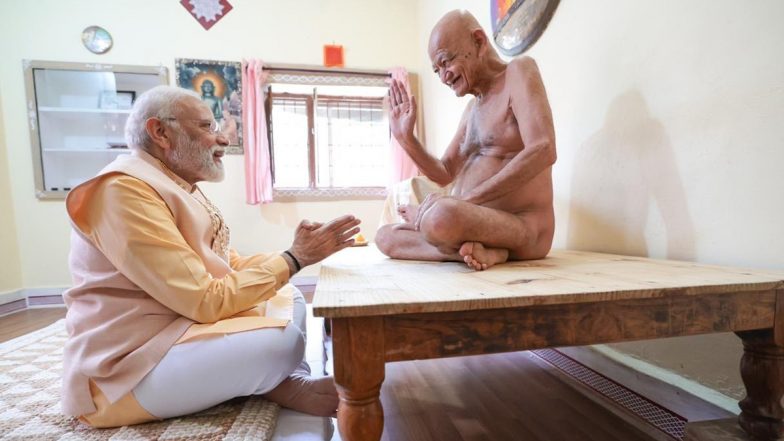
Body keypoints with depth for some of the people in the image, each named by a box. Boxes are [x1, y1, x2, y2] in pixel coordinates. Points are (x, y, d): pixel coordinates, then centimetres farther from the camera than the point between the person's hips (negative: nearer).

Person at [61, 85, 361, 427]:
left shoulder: (179, 189, 10)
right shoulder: (124, 191, -21)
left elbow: (231, 267, 10)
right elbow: (207, 301, -26)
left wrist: (299, 251, -2)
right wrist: (294, 259, -17)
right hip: (127, 369, -10)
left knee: (288, 299, 8)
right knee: (282, 339, -29)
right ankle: (283, 387, 2)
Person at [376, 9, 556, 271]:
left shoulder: (519, 71, -4)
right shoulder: (473, 107, 19)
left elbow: (543, 151, -22)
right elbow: (445, 174, 19)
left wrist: (468, 199, -26)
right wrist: (405, 138, 6)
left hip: (524, 231, -9)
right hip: (477, 226, 10)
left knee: (441, 217, -39)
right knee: (385, 236, 3)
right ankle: (483, 250, -12)